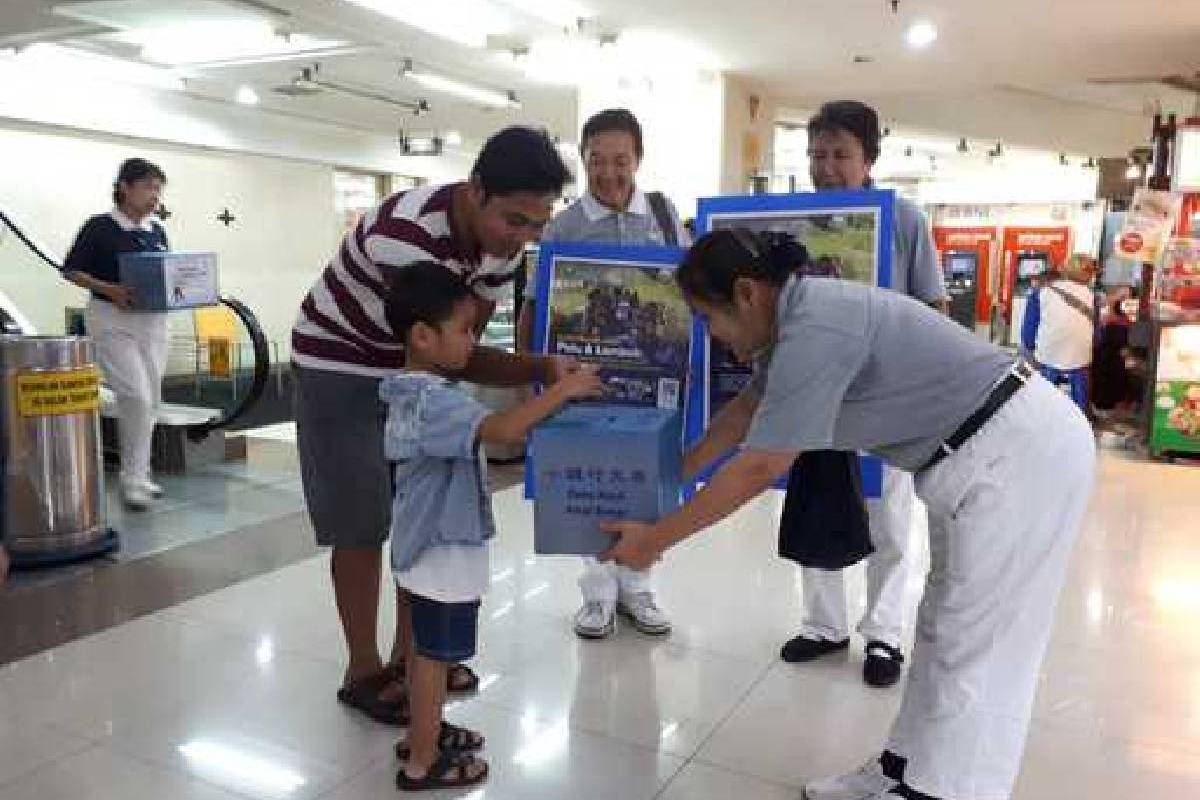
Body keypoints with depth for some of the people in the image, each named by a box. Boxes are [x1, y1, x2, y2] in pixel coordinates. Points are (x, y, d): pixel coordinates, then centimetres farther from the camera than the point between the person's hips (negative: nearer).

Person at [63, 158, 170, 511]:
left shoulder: (157, 231, 10)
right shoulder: (99, 227, -6)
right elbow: (71, 270, -4)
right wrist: (110, 290, -18)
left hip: (153, 321, 6)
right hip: (112, 321, -6)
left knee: (150, 401, 9)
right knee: (135, 397, -15)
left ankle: (138, 473, 21)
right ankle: (132, 480, -6)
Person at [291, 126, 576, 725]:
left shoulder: (501, 234, -12)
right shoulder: (406, 235, -36)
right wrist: (543, 370, -41)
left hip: (414, 366, 7)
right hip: (339, 366, -7)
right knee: (362, 524, -4)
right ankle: (364, 671, 13)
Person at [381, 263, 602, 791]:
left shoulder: (412, 391, 6)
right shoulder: (436, 401, -28)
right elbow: (501, 431, -41)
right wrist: (564, 390, -34)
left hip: (426, 545, 10)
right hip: (444, 549, -10)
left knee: (424, 648, 22)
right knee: (435, 656, 5)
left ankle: (422, 733, 39)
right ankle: (422, 763, 19)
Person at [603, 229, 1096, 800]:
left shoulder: (814, 330, -25)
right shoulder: (798, 316, 6)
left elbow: (759, 470, -20)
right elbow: (749, 405, 21)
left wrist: (655, 539, -11)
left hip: (1022, 454, -10)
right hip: (996, 451, 10)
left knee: (975, 657, -2)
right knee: (943, 631, 17)